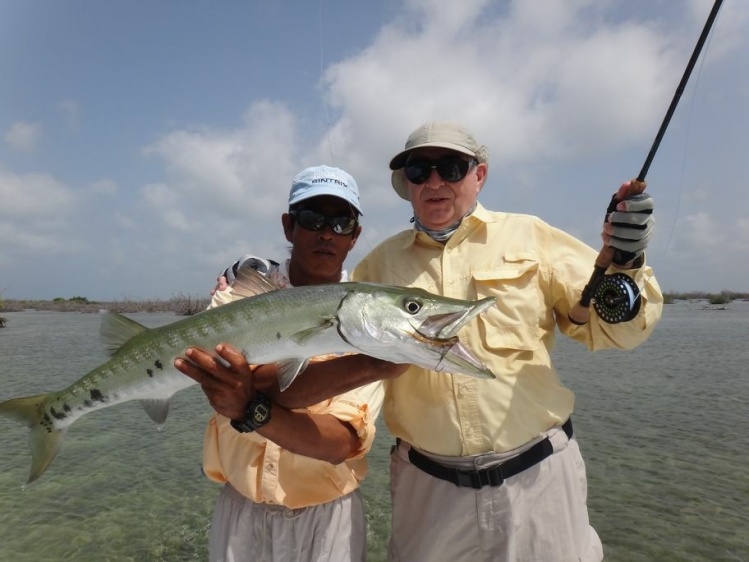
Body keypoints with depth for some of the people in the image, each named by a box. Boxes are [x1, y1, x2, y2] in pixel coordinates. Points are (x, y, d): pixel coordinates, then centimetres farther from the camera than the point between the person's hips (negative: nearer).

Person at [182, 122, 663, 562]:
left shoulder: (529, 236, -1)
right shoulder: (380, 263, 3)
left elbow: (609, 328, -1)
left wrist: (623, 264, -19)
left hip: (537, 475, 0)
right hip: (429, 485, 2)